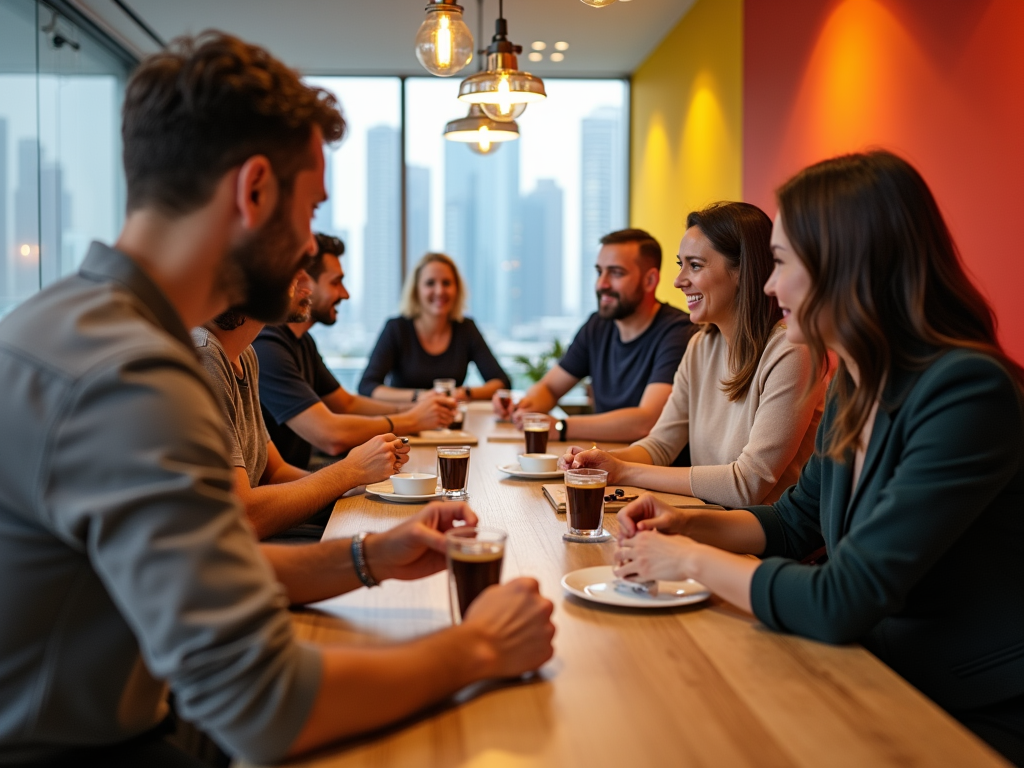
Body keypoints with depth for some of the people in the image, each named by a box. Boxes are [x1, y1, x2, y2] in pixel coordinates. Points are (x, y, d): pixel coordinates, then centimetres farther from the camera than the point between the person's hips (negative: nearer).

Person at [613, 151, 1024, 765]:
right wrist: (689, 524, 0)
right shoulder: (854, 388, 2)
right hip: (889, 684, 7)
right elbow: (795, 522, 17)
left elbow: (840, 603, -28)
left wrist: (693, 559, -15)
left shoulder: (967, 393, -26)